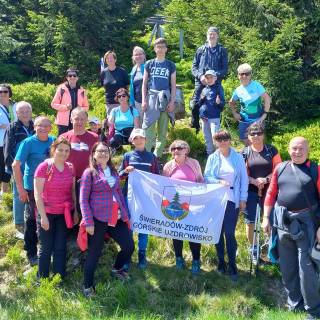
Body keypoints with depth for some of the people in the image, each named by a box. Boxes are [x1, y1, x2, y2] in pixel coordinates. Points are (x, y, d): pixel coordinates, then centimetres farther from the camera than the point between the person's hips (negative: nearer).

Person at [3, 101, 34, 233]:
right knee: (19, 196, 3)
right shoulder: (13, 128, -5)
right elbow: (7, 149, -6)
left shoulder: (34, 127, 7)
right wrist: (12, 166, -13)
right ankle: (19, 226, 14)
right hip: (19, 168, -4)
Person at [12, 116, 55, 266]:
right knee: (32, 220, 6)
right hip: (32, 187, -4)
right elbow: (16, 165, -13)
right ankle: (31, 253, 20)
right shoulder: (28, 142, -12)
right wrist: (20, 188, -16)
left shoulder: (54, 141, -1)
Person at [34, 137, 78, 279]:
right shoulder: (44, 167, -12)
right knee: (46, 248, 8)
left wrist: (75, 211, 10)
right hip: (47, 213, -4)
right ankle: (43, 279, 25)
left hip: (65, 213, 4)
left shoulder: (70, 168, 2)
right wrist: (43, 216, -15)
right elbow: (37, 194, -12)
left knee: (61, 247, 10)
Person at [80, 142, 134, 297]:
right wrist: (88, 222, -13)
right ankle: (88, 287, 21)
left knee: (129, 246, 6)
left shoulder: (113, 171, 14)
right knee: (94, 253, 3)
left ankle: (117, 269, 35)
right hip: (98, 220, -6)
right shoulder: (89, 172, -4)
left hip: (117, 218, 6)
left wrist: (125, 214, 14)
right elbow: (83, 199, -7)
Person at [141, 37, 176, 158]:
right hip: (151, 97, -1)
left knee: (163, 129, 3)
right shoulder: (149, 64, 9)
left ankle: (158, 155, 10)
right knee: (148, 128, -6)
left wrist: (172, 102, -2)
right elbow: (144, 84, 9)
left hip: (165, 99, 1)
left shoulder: (171, 65, 9)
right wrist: (144, 100, -1)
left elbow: (173, 85, 8)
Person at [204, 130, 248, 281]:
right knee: (218, 232, 10)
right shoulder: (212, 158, 5)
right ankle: (221, 262, 24)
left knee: (230, 233, -5)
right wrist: (219, 182, -17)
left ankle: (232, 265, 8)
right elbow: (206, 176, 1)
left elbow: (244, 179, 2)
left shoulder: (238, 158, 2)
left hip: (232, 200, -2)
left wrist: (243, 199, -1)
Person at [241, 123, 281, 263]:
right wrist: (254, 181, -18)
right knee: (250, 221, 5)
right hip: (251, 192, 0)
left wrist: (266, 179, -18)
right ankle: (253, 249, 22)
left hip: (268, 190, 0)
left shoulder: (271, 150, 0)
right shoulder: (245, 153, 0)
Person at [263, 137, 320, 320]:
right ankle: (294, 303, 31)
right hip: (283, 221, 4)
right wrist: (266, 218, 7)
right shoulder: (280, 168, 6)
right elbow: (271, 194, 9)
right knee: (287, 266, 14)